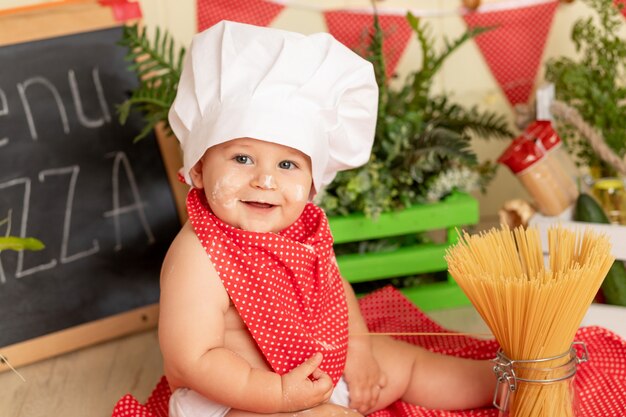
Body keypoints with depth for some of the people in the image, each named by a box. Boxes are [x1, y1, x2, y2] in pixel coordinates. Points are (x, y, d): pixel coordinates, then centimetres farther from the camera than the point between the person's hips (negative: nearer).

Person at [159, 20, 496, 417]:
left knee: (409, 364, 14)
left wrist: (359, 348, 0)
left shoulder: (304, 226, -6)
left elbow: (334, 287, 12)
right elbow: (192, 360, -29)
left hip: (327, 367, 8)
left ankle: (502, 380, 31)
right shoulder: (198, 258, -29)